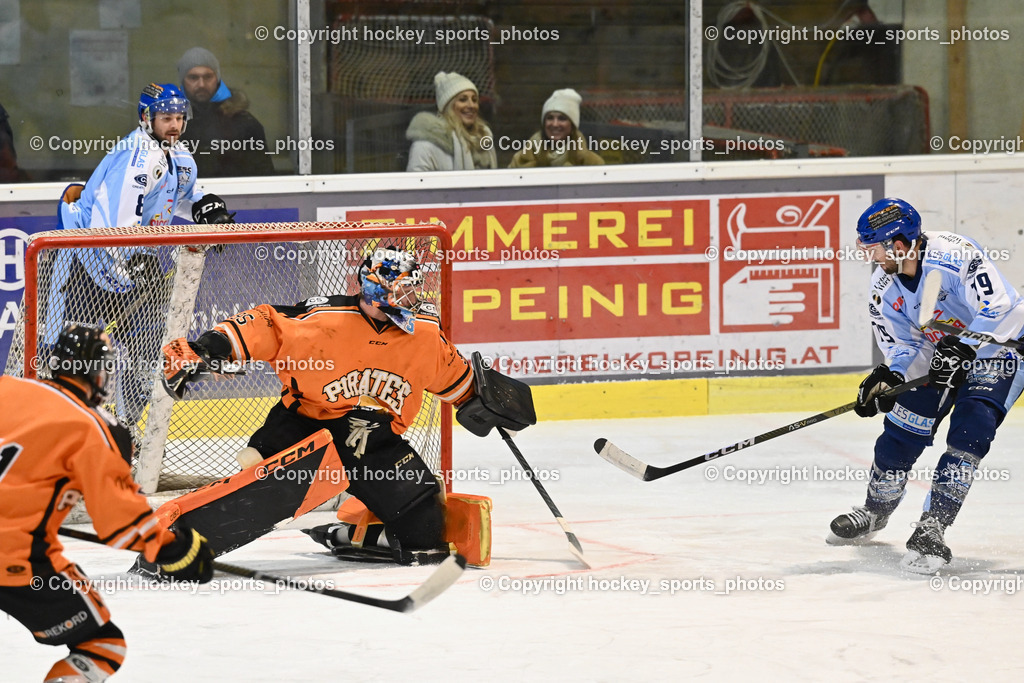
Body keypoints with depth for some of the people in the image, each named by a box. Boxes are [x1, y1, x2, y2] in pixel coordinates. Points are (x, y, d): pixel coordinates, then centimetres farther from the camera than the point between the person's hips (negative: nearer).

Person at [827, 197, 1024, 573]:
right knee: (899, 434, 6)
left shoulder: (955, 255, -32)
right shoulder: (884, 288, -9)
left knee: (966, 437, -22)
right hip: (937, 356, 7)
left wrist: (962, 349, -45)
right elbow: (903, 347, -7)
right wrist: (890, 377, -28)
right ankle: (874, 512, 32)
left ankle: (931, 530, -18)